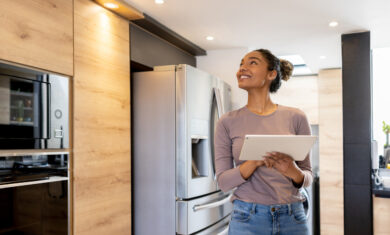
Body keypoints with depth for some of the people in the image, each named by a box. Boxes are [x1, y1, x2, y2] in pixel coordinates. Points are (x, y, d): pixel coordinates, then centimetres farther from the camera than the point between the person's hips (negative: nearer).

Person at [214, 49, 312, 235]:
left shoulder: (295, 117, -1)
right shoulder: (228, 122, -2)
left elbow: (308, 176, 4)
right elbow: (223, 181, -4)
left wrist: (294, 172, -18)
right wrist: (255, 162, -21)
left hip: (292, 218, 1)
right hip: (247, 219, -1)